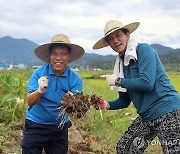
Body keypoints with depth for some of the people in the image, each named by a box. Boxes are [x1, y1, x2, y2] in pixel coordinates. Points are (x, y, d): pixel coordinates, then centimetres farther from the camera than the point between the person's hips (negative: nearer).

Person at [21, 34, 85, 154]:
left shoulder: (75, 79, -9)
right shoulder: (39, 73, -11)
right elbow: (30, 102, -16)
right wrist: (40, 91, -36)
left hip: (60, 128, 1)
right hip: (35, 126, -1)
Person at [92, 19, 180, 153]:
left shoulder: (144, 49, -9)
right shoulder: (121, 63, 12)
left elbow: (147, 83, -22)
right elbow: (125, 101, 15)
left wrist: (117, 81, -11)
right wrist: (107, 105, -3)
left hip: (167, 112, -8)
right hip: (146, 117, 8)